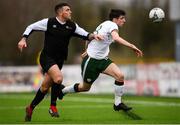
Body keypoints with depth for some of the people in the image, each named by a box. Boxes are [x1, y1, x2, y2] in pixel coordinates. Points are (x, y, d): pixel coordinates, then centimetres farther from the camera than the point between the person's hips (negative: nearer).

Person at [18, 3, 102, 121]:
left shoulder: (72, 26, 3)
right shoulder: (49, 22, -7)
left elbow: (85, 35, 5)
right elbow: (31, 27, 1)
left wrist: (93, 35, -15)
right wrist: (24, 39, -10)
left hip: (59, 60, 5)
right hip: (47, 57, -5)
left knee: (45, 87, 10)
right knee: (58, 77, -28)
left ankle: (30, 108, 30)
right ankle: (53, 106, -11)